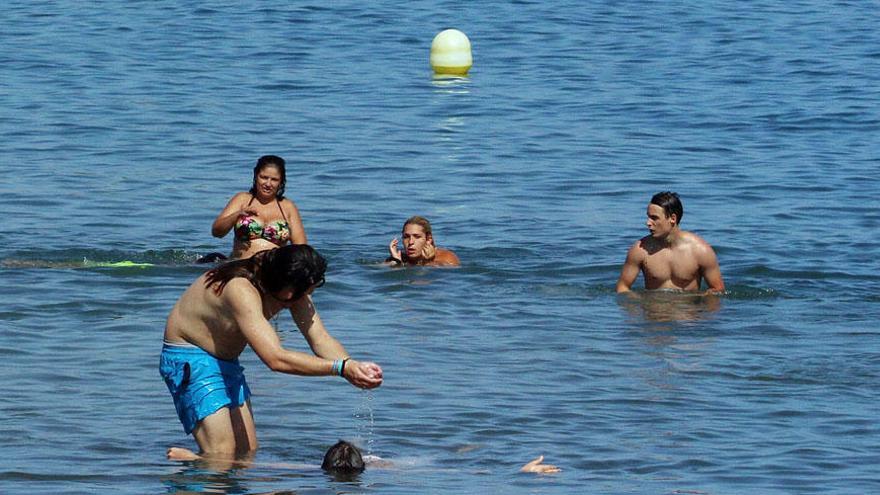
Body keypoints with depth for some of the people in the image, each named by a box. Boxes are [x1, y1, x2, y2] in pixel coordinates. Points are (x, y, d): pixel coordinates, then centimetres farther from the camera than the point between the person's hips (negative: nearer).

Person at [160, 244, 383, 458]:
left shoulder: (294, 288, -8)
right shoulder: (242, 291, -35)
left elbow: (321, 340, -12)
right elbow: (275, 359, -43)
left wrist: (352, 366, -34)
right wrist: (341, 368, -46)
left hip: (226, 360, 9)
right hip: (189, 360, -9)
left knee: (247, 453, 6)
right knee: (221, 456, -19)